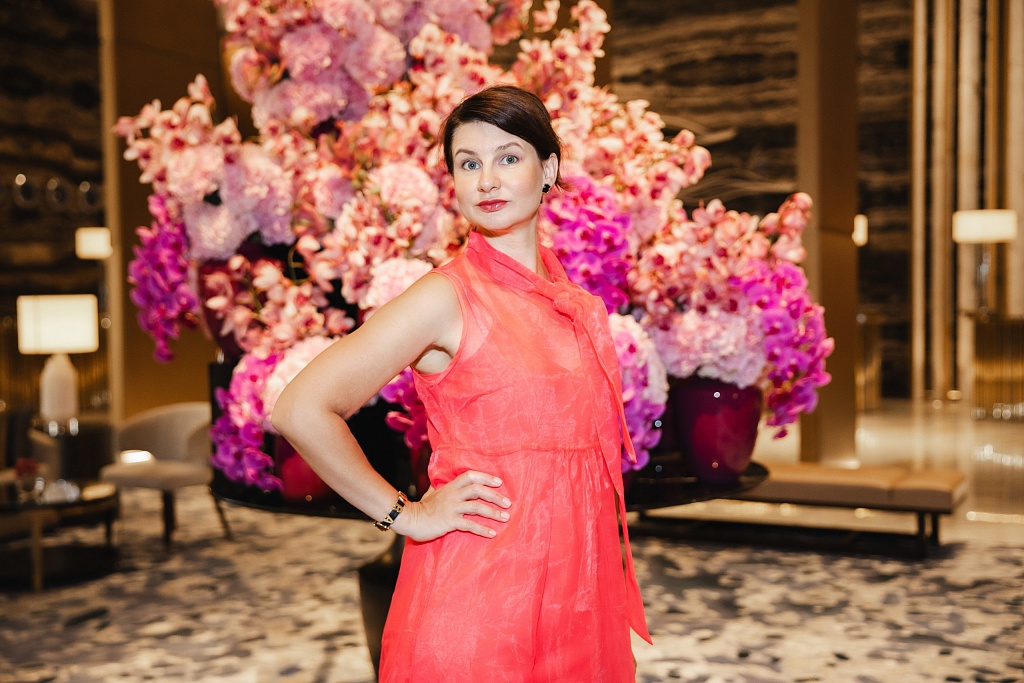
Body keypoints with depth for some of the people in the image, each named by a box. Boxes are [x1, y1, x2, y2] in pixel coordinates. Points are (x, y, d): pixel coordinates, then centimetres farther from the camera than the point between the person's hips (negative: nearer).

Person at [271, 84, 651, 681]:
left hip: (575, 588, 6)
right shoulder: (448, 297, -12)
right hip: (476, 594, -6)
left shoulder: (574, 304, 7)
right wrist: (406, 514, -10)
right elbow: (302, 411, -17)